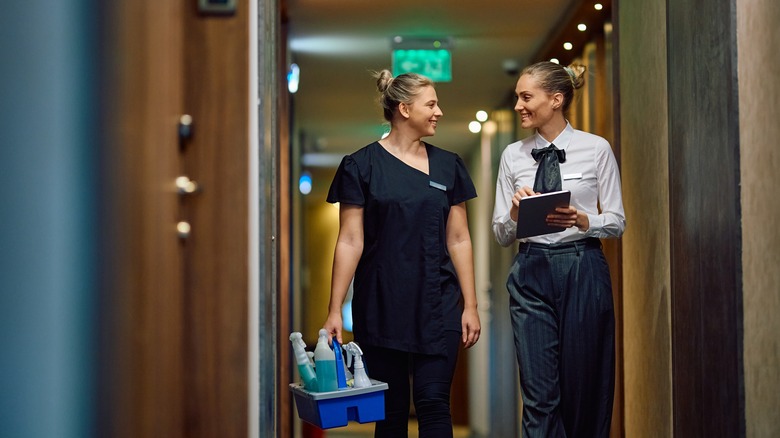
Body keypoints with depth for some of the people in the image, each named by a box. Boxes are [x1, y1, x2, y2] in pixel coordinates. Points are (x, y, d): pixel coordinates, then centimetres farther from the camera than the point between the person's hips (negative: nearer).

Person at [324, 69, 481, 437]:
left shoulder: (448, 165, 8)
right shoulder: (362, 166, -1)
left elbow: (458, 240, 9)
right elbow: (350, 242, -4)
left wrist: (470, 306, 6)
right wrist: (334, 310, -8)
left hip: (437, 304, 2)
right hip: (382, 306, -2)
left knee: (434, 404, -4)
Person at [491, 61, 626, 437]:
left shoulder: (596, 149, 1)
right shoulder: (513, 155, 8)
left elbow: (617, 222, 2)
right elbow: (501, 234, 10)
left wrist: (581, 220, -16)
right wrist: (515, 212, -11)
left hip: (584, 269, -2)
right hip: (531, 272, 2)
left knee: (584, 389, 6)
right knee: (539, 392, -3)